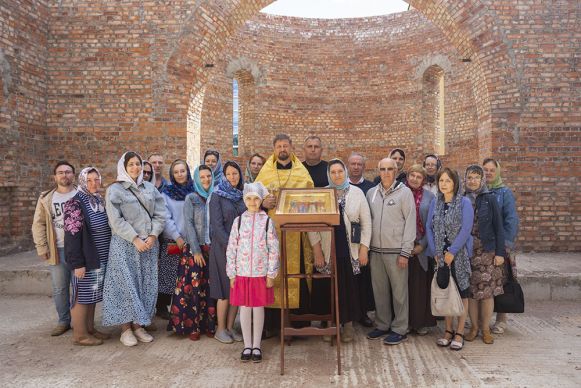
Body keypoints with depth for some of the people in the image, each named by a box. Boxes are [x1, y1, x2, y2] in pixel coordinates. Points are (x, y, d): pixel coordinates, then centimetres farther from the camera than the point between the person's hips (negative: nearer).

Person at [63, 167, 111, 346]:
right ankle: (79, 334, 12)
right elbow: (72, 234, -18)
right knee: (82, 295, 2)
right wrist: (77, 263, -22)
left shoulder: (100, 201, 11)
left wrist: (108, 255, 13)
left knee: (92, 295, 15)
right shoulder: (75, 202, -13)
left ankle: (90, 329, 25)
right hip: (85, 259, -8)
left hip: (100, 259, 8)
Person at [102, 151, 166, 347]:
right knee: (127, 284, -3)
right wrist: (135, 239, -14)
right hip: (125, 245, -4)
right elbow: (116, 220, -8)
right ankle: (126, 329, 6)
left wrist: (152, 236, -8)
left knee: (146, 284, 5)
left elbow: (160, 214, 6)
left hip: (149, 244, 4)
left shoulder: (150, 188, 12)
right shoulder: (114, 190, 0)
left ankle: (138, 325, 16)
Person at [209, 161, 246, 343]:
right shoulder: (218, 195, -5)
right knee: (226, 289, -1)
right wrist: (230, 246, -16)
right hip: (223, 247, -5)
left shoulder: (243, 195, 9)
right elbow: (217, 224, -11)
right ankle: (220, 329, 12)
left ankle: (230, 327, 18)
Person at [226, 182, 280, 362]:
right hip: (242, 273, 1)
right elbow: (231, 248, 3)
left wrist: (271, 274, -5)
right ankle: (247, 346, 23)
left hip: (261, 273, -1)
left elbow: (273, 249, -2)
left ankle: (256, 346, 23)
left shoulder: (267, 221, -2)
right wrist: (232, 274, 0)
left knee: (258, 308, 8)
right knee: (244, 308, 8)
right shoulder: (238, 220, 2)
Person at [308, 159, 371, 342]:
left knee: (349, 288, 6)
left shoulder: (357, 193, 2)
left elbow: (366, 222, 2)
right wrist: (317, 250, -6)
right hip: (327, 252, 0)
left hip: (350, 251, 0)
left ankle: (348, 324, 22)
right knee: (328, 288, 6)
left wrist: (364, 248, -4)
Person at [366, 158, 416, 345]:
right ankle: (382, 325, 25)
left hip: (396, 251, -4)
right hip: (376, 250, 5)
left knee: (399, 291, 2)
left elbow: (410, 222, -7)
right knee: (379, 289, 12)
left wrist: (405, 252, -11)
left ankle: (399, 329, 14)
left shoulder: (404, 192, -4)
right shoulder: (371, 193, 10)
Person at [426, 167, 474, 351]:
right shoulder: (434, 203, 7)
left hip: (460, 255, -4)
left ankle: (459, 332, 13)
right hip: (441, 256, 4)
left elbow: (466, 229, -13)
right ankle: (448, 330, 21)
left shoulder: (464, 202, -7)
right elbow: (429, 228, 6)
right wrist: (435, 252, -2)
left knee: (461, 293, 3)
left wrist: (452, 251, -15)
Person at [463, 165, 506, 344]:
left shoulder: (490, 199, 0)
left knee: (487, 291, 2)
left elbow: (498, 227, -1)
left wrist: (500, 253, -5)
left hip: (487, 251, -1)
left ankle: (486, 328, 16)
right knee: (471, 291, 6)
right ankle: (474, 326, 20)